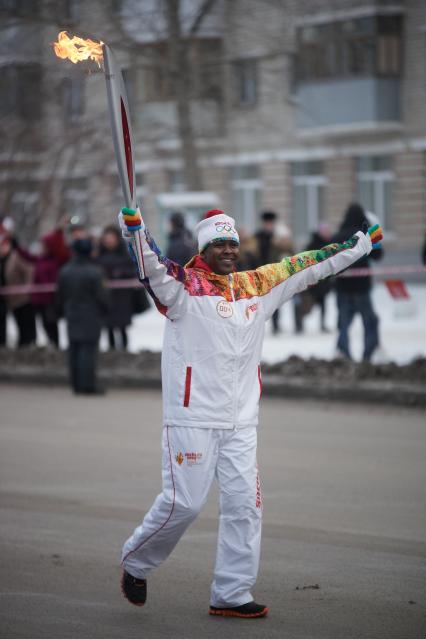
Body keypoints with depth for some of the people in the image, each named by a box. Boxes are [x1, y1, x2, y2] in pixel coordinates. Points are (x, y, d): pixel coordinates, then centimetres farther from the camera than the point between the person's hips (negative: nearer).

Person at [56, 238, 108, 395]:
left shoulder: (65, 272, 3)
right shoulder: (94, 272, -13)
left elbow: (60, 295, 10)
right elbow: (101, 295, -11)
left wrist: (63, 311, 23)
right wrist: (104, 310, 6)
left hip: (71, 315, 5)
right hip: (90, 316, -5)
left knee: (74, 350, 9)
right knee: (88, 348, -5)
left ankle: (76, 384, 11)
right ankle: (88, 385, -8)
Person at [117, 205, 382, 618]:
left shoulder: (256, 286, 12)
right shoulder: (183, 285, -4)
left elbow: (305, 269, 20)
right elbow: (152, 266, -23)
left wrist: (356, 247, 24)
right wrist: (134, 230, -42)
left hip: (241, 422, 6)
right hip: (191, 418, -6)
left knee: (244, 505, 2)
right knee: (183, 504, -6)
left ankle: (231, 595, 11)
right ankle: (135, 564, 19)